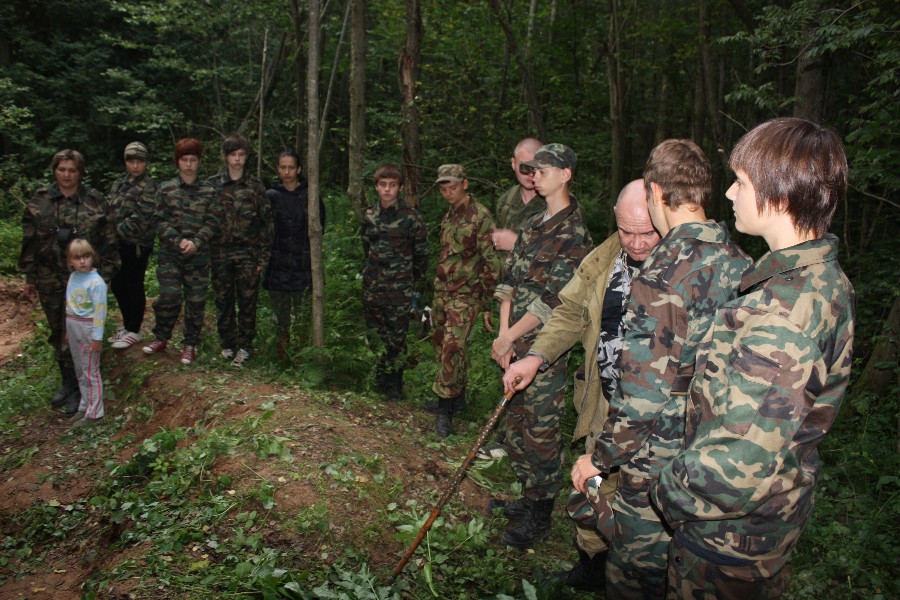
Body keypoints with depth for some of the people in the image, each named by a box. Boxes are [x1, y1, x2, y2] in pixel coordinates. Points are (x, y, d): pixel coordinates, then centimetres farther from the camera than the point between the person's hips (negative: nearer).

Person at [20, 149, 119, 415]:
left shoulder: (95, 202, -6)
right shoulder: (39, 201, 1)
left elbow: (108, 243, -3)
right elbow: (30, 242, 7)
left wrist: (105, 277, -4)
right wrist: (30, 277, 8)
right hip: (49, 280, 3)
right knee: (58, 334, 13)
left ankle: (78, 388, 13)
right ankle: (66, 381, 30)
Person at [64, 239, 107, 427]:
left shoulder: (96, 282, -18)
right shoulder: (73, 277, 5)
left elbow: (100, 311, -18)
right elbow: (70, 304, 13)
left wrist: (97, 337, -18)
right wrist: (68, 329, 17)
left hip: (88, 328, -8)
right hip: (73, 328, 8)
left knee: (91, 372, 1)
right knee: (80, 371, 17)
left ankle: (94, 412, 10)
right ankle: (84, 406, 30)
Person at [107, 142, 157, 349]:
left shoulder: (149, 187, -10)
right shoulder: (118, 184, 14)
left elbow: (141, 218, -18)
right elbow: (108, 209, 13)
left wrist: (119, 229, -14)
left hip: (137, 244, -8)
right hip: (118, 244, 8)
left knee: (134, 287, 1)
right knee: (117, 285, 15)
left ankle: (133, 331, 15)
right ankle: (127, 326, 31)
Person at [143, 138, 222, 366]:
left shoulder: (208, 191, 5)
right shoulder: (166, 189, 5)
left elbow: (213, 221, -1)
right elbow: (160, 220, 1)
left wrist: (196, 242, -15)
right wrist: (178, 240, -13)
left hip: (199, 255, 0)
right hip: (170, 253, 0)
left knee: (196, 300, 4)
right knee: (169, 295, -8)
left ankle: (190, 344, 19)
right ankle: (161, 337, 15)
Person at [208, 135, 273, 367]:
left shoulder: (255, 186, 3)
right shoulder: (212, 185, 5)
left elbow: (266, 220, 3)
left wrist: (264, 255, -2)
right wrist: (205, 251, 1)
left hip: (248, 253, -1)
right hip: (220, 252, 1)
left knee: (247, 302, 1)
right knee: (223, 301, 8)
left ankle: (244, 346, 12)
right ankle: (227, 344, 21)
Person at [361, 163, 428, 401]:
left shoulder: (411, 217, -8)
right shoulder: (369, 215, 7)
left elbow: (421, 254, 0)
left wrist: (413, 282, 7)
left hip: (399, 292, -5)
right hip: (372, 288, 5)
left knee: (396, 339, 0)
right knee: (374, 335, 12)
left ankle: (394, 387, 14)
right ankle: (377, 382, 27)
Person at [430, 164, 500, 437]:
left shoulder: (480, 216, -13)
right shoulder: (449, 215, 12)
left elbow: (491, 261, -13)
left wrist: (487, 300, -13)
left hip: (465, 295, -8)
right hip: (442, 292, 8)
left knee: (452, 347, -13)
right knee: (441, 344, 13)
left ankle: (445, 409, -6)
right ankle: (458, 395, 28)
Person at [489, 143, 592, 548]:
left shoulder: (574, 234, -12)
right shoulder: (532, 226, 13)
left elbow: (552, 299, -17)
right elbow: (509, 281, 8)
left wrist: (509, 337, -14)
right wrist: (503, 333, -5)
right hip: (516, 344, 8)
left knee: (541, 431, 1)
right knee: (516, 424, 17)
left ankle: (540, 516, 16)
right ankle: (528, 496, 35)